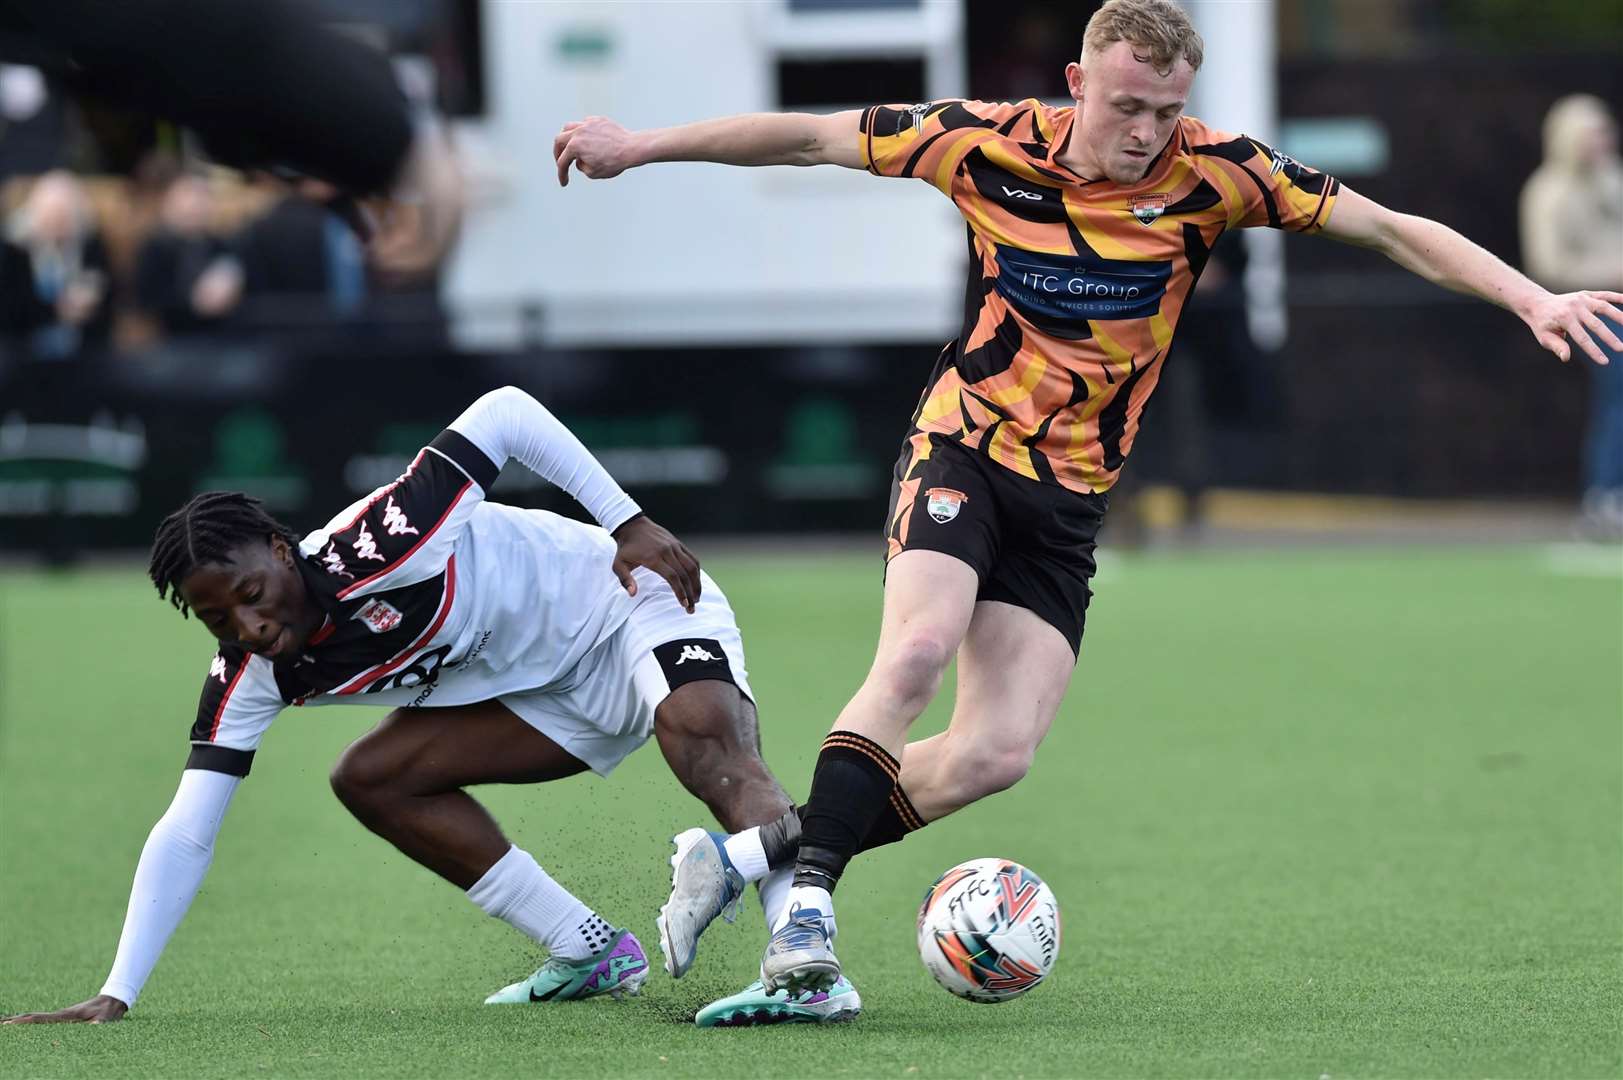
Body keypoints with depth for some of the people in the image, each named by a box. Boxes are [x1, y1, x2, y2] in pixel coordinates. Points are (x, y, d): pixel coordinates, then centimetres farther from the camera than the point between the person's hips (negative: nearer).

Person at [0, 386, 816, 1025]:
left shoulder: (374, 550, -32)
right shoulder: (248, 678, -12)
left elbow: (505, 415, -25)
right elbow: (184, 836, -11)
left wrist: (631, 526, -25)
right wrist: (115, 996, -19)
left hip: (632, 600, -8)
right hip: (548, 690, 8)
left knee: (706, 741, -36)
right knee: (370, 778, -3)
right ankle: (593, 954, 0)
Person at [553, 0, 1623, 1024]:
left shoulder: (1212, 173, -9)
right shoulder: (990, 144, -10)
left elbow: (1393, 229, -7)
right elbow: (811, 138, 1)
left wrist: (1533, 298, -17)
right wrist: (641, 146, 5)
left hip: (1071, 495, 2)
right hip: (962, 447, -2)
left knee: (999, 752, -9)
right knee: (918, 650, -29)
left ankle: (755, 851, 5)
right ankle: (807, 900, -23)